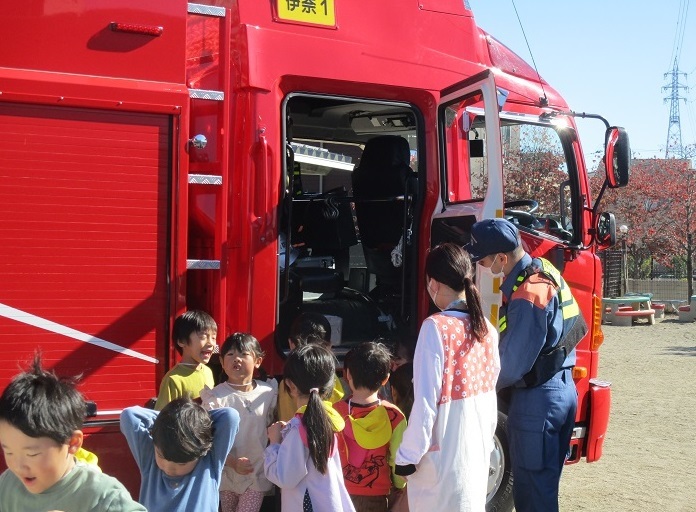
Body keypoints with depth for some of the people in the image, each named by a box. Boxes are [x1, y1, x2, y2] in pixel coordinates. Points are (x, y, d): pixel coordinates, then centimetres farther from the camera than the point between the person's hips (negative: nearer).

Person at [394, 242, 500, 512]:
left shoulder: (436, 327, -17)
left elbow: (425, 402, -18)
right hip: (478, 454, 6)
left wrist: (407, 456, -10)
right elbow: (489, 394, 9)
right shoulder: (487, 329, 2)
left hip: (442, 457, -6)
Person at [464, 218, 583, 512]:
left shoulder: (526, 296, -23)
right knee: (546, 485, 20)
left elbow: (512, 365, -19)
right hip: (563, 390, 10)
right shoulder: (546, 272, 7)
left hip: (536, 400, -10)